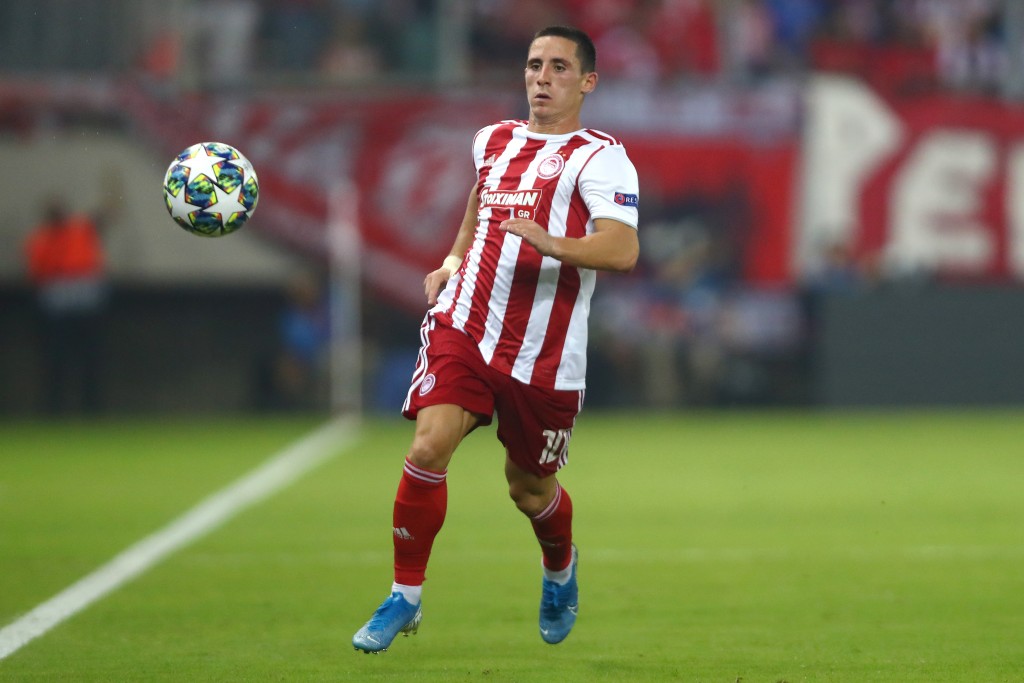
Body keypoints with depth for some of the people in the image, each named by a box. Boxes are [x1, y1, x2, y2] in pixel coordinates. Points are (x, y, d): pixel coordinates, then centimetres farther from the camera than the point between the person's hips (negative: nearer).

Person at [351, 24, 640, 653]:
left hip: (544, 357, -3)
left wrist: (546, 242, -37)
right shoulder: (494, 141, 12)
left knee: (529, 489, 11)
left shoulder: (599, 158, -8)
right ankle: (405, 598, -6)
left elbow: (623, 249, -23)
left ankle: (560, 568, 47)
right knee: (428, 448, -18)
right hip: (463, 327, 3)